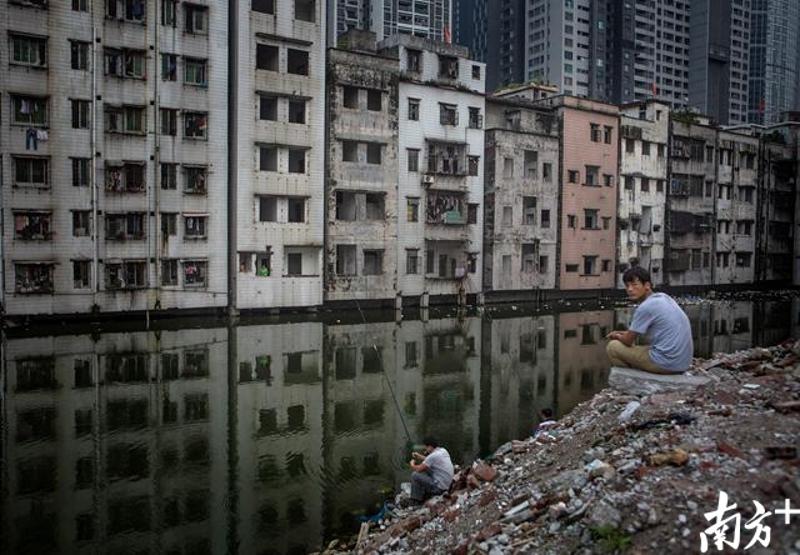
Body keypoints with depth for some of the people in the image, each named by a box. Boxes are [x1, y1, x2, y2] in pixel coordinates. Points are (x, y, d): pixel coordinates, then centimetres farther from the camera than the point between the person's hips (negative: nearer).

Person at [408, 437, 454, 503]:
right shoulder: (443, 451, 5)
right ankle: (424, 496, 22)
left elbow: (418, 469, -14)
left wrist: (412, 464, 6)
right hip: (446, 485, 9)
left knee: (415, 475, -5)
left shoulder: (433, 456, -21)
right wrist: (419, 456, 18)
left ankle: (416, 501, 6)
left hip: (439, 487, -9)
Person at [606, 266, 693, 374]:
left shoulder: (645, 307, -15)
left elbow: (628, 341, -4)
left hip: (665, 363, -9)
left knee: (613, 347, 3)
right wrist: (622, 333, 21)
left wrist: (617, 336, 17)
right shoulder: (663, 297, 11)